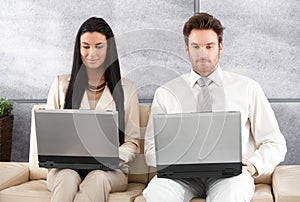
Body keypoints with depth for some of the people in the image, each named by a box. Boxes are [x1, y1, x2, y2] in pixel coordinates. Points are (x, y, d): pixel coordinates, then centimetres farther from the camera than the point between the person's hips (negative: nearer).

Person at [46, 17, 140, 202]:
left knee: (97, 178, -35)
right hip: (66, 167, 1)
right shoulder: (61, 84, 13)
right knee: (68, 177, -35)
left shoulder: (126, 88, 9)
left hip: (110, 170, 0)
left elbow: (132, 142, 7)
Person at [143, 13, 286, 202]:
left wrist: (254, 165, -10)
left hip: (230, 173, -1)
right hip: (182, 174, 1)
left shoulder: (247, 88, 11)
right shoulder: (165, 94, 13)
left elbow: (275, 144, 11)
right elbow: (152, 150, 8)